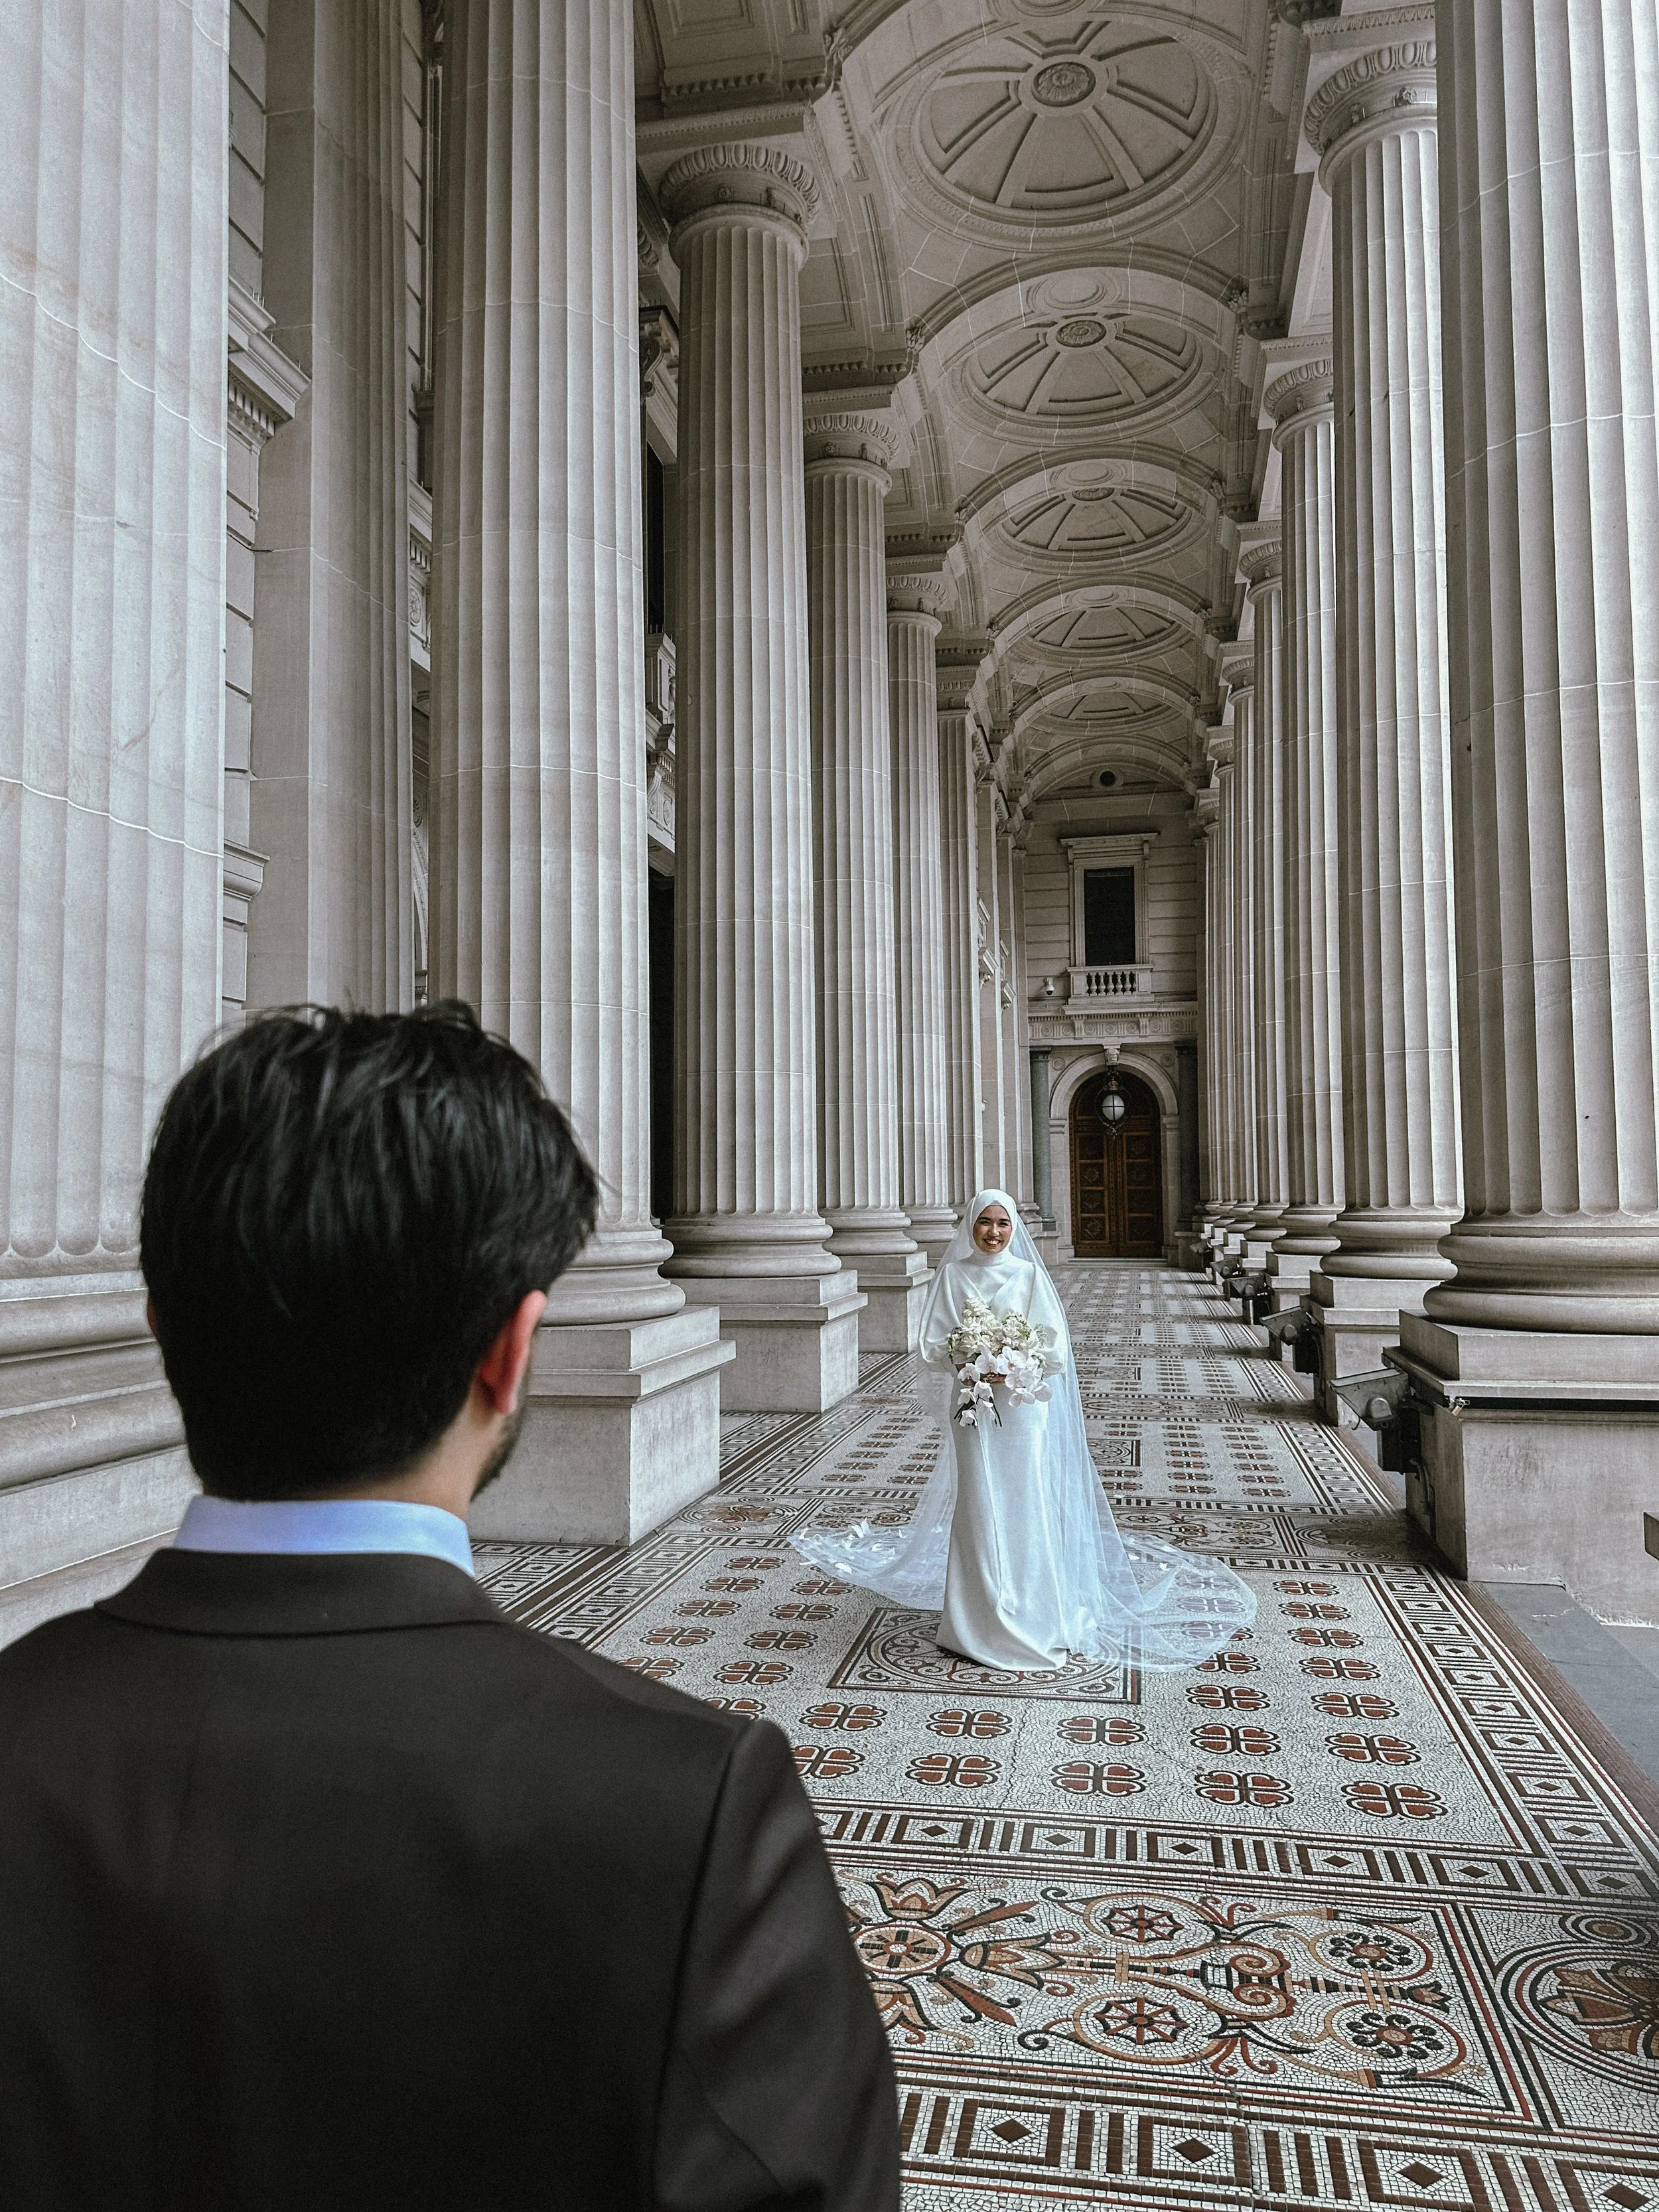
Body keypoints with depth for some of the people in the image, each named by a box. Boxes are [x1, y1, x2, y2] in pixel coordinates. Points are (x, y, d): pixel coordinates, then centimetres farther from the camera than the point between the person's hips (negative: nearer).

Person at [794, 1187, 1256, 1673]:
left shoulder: (1030, 1275, 2)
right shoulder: (953, 1275, 3)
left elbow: (1054, 1344, -2)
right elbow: (933, 1345, 1)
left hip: (1022, 1406, 0)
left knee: (1026, 1503, 1)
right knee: (980, 1506, 1)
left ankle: (1032, 1611, 12)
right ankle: (985, 1618, 9)